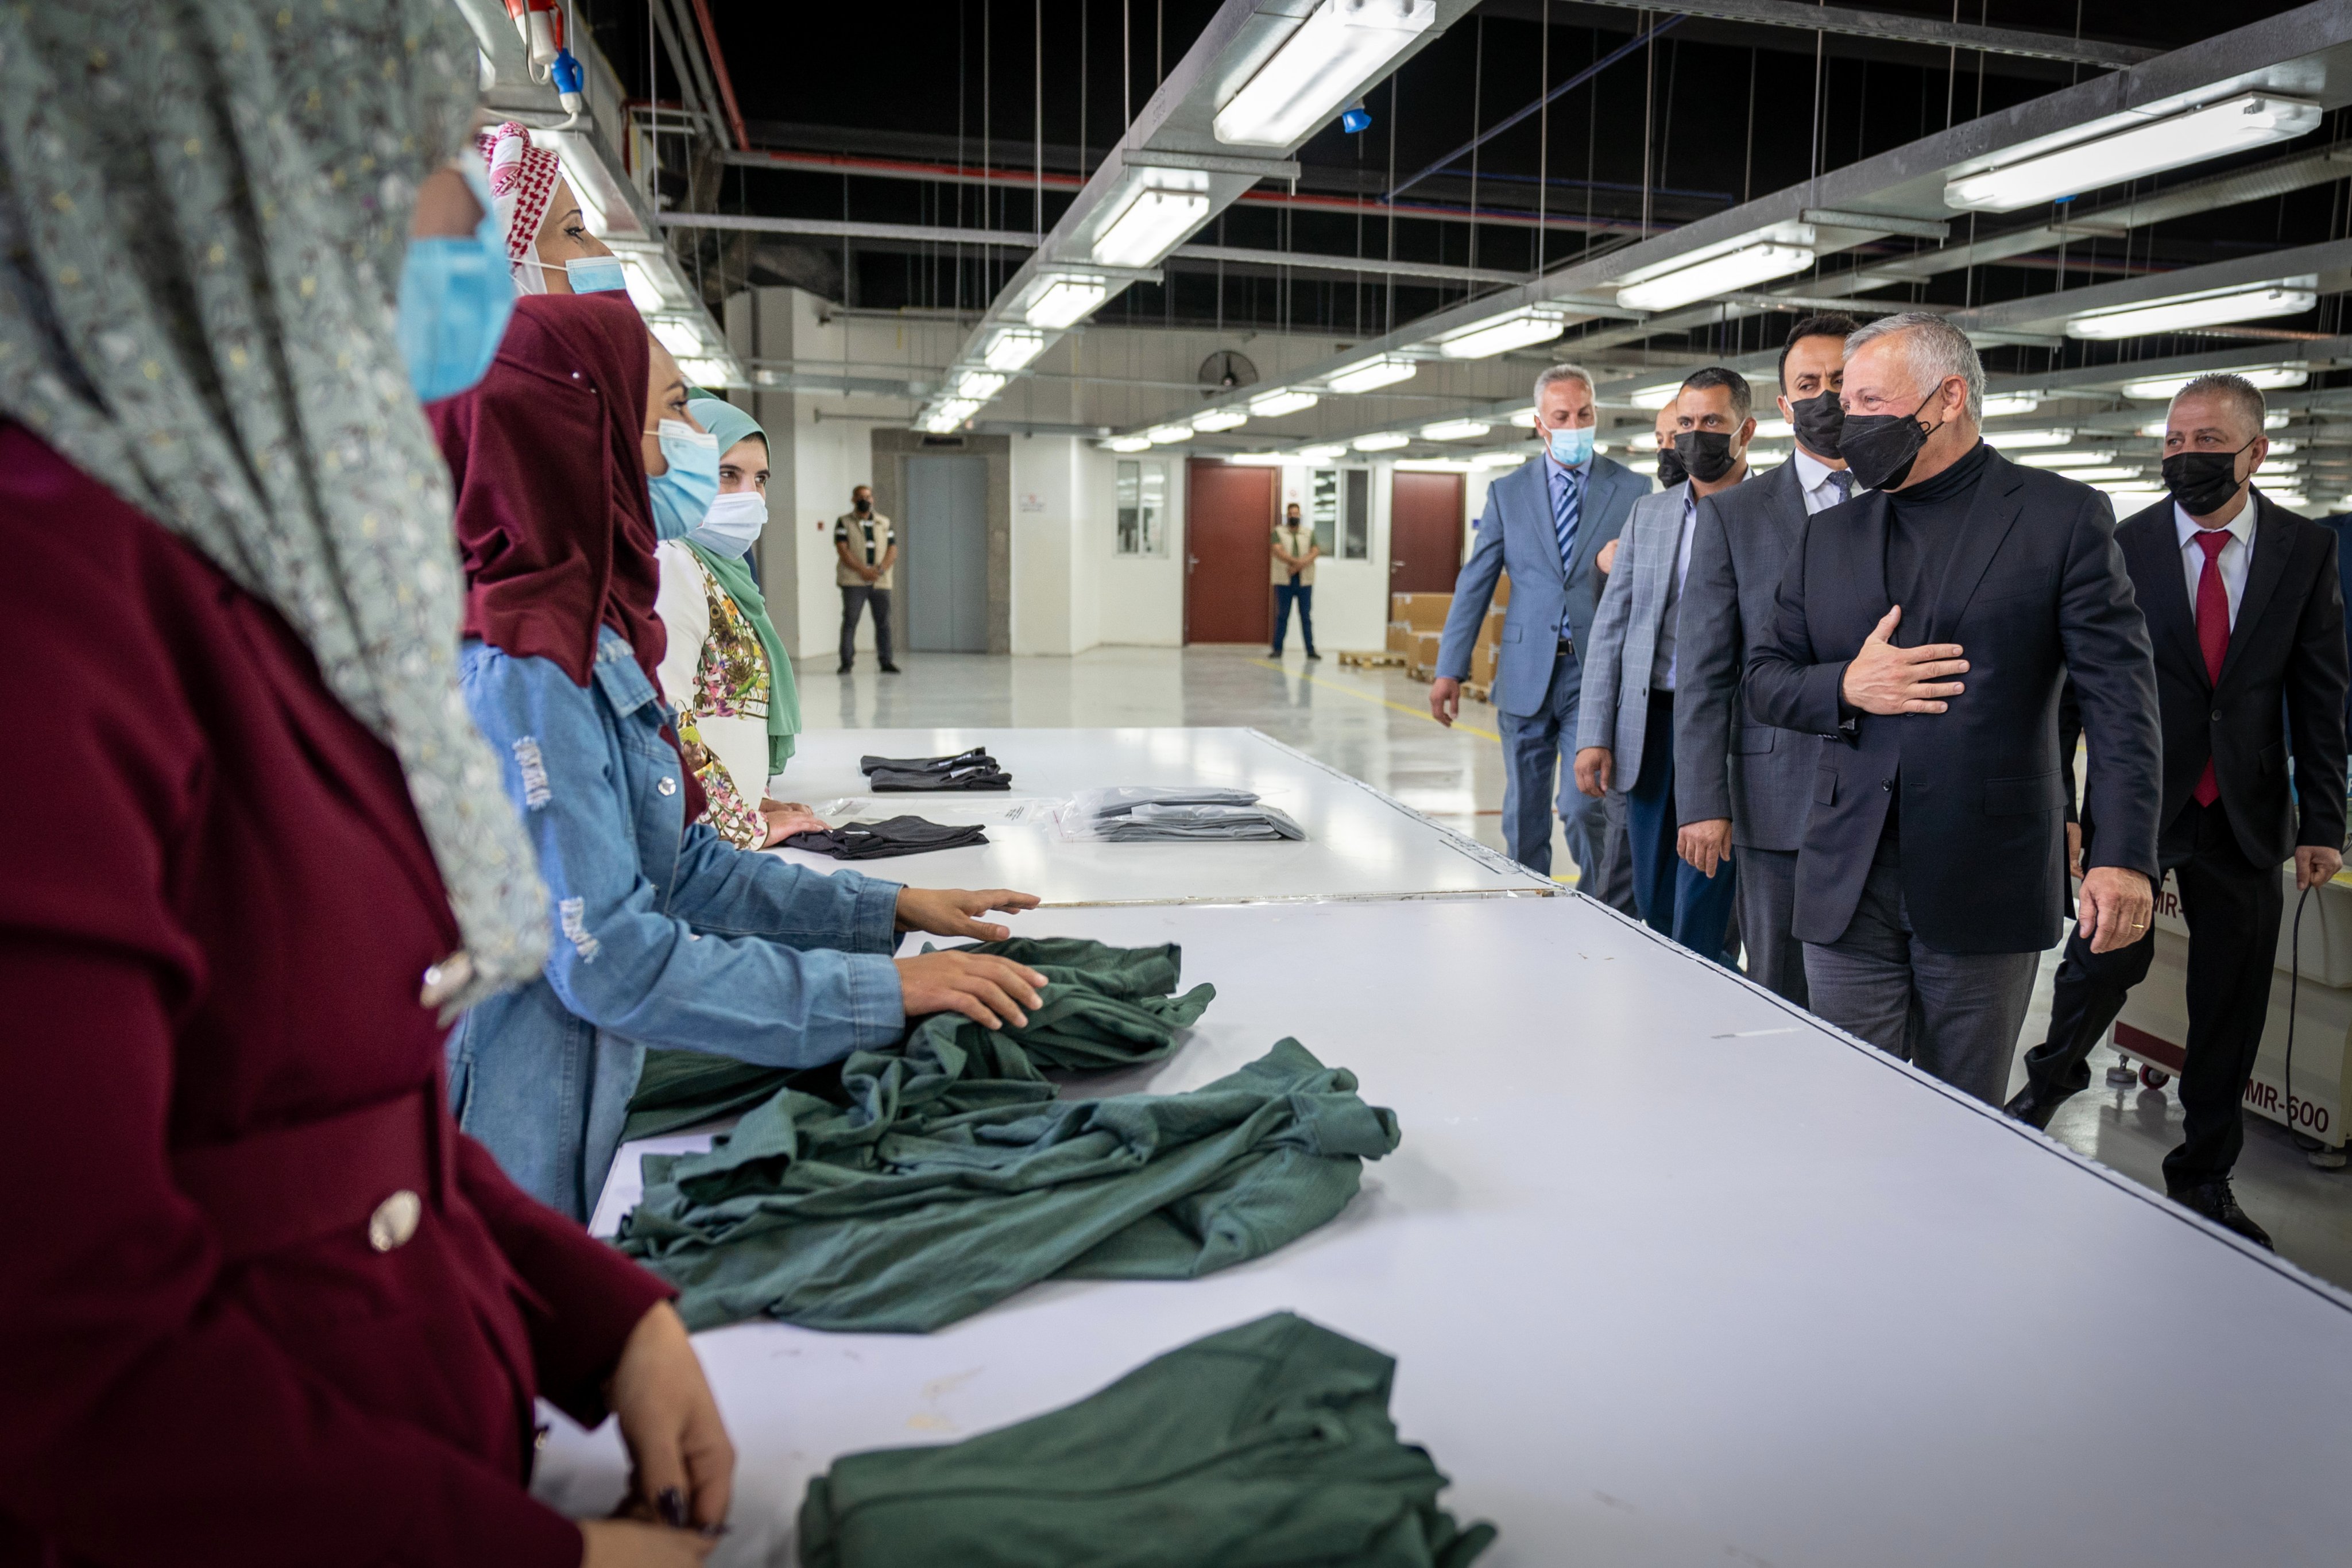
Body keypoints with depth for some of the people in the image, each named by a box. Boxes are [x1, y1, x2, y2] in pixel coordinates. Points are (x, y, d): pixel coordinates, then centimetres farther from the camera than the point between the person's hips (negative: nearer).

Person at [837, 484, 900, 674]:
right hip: (853, 581, -3)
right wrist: (863, 570, -15)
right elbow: (842, 550, -5)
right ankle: (846, 662, -3)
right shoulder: (844, 522, 6)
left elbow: (893, 550, 8)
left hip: (881, 581, 3)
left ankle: (885, 661, 8)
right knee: (850, 621, -5)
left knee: (884, 622, 2)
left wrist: (880, 569, -10)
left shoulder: (884, 523, 15)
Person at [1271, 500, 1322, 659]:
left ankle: (1311, 650, 2)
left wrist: (1299, 566, -14)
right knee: (1282, 615, 1)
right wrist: (1297, 561, -19)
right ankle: (1278, 649, 5)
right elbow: (1278, 551, -9)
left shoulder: (1309, 533, 12)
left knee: (1306, 616, 1)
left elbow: (1315, 553, -1)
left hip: (1304, 581, 1)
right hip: (1284, 580, -1)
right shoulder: (1278, 532, 6)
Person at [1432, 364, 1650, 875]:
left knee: (1588, 811, -9)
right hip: (1527, 675, 2)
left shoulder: (1632, 490, 3)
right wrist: (1450, 669, -1)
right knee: (1524, 816, 9)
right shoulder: (1507, 492, 7)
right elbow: (1475, 584, 5)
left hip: (1598, 673, -2)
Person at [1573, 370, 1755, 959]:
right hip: (1649, 728, 5)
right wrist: (1594, 735, 2)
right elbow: (1611, 627, 10)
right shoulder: (1648, 513, 12)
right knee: (1655, 908, 13)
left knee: (1699, 924, -4)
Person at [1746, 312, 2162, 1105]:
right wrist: (1845, 687, -9)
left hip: (1987, 887, -2)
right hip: (1849, 889, 3)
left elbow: (2120, 694, -4)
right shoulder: (1826, 538, 12)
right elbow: (1764, 680, 13)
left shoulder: (2062, 516, 1)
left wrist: (2124, 854, -13)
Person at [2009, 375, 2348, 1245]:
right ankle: (2052, 1076, 28)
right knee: (2107, 957, -5)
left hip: (2246, 814, 2)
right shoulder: (2123, 546, -3)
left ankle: (2203, 1177, 25)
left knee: (2233, 1006, 9)